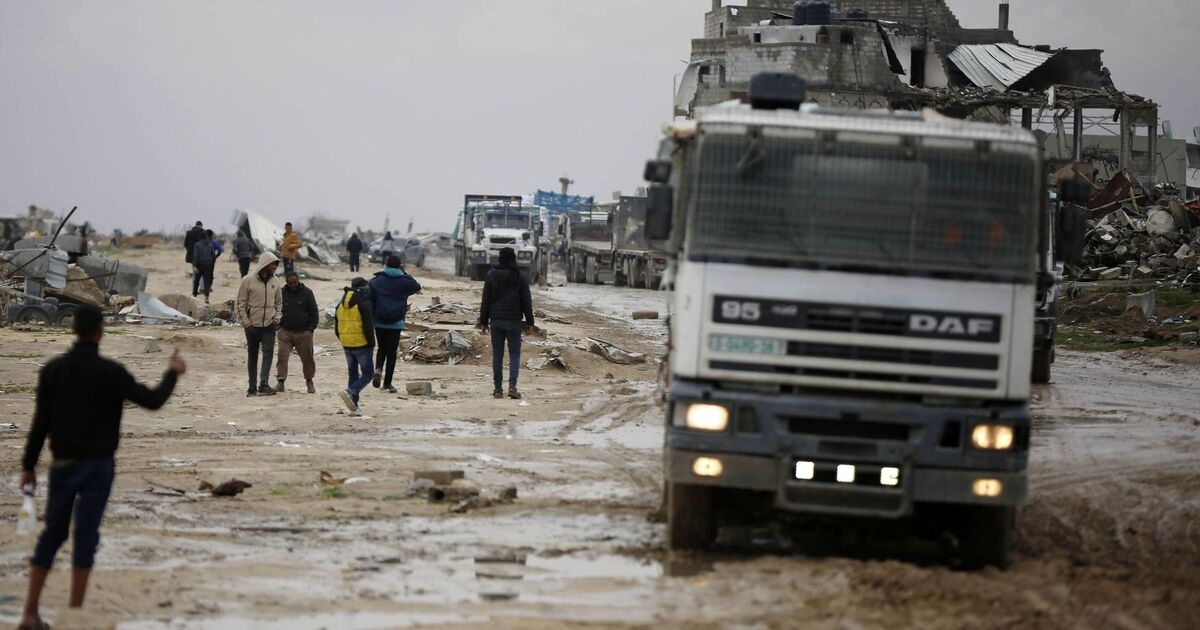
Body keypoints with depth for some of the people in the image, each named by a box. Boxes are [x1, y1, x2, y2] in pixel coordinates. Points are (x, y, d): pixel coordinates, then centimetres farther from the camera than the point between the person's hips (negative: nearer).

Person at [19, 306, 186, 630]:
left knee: (52, 533, 10)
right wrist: (173, 373, 10)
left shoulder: (53, 370, -1)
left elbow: (41, 422, -1)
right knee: (86, 535, 1)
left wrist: (29, 466, 5)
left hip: (63, 463, 3)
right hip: (98, 464, -3)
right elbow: (153, 400, -8)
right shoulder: (110, 372, -11)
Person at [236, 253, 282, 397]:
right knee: (252, 356, 6)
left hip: (269, 325, 2)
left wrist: (277, 318, 3)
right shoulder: (248, 280, -8)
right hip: (252, 325, -2)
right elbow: (240, 304, -5)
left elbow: (278, 303, 18)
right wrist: (246, 323, -9)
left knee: (268, 353, -13)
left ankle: (264, 384, -20)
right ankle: (252, 386, 15)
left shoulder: (275, 281, 6)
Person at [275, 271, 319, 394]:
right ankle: (280, 382, -8)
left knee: (307, 358, 5)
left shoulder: (307, 293, 3)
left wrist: (311, 328, -3)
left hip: (303, 333, 0)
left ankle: (309, 381, 21)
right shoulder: (282, 293, 4)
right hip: (285, 332, 0)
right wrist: (277, 325, 2)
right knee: (282, 356, -11)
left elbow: (314, 312, 5)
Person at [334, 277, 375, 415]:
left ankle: (353, 406, 11)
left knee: (353, 374, 14)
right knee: (367, 374, -1)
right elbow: (368, 326, -16)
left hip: (346, 345, 7)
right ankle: (350, 392, -25)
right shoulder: (363, 303, -11)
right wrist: (371, 342, -7)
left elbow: (337, 327, 15)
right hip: (361, 344, -7)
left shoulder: (341, 304, 11)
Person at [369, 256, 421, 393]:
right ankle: (387, 383, 5)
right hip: (396, 323, -1)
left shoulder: (376, 281, 1)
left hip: (379, 322, 1)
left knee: (382, 348, 19)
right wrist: (405, 274, 24)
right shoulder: (404, 281, -2)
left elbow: (369, 301, -1)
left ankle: (378, 369, -9)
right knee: (391, 351, 5)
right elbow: (417, 287, 19)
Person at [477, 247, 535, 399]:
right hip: (514, 322, -1)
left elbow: (486, 300, 2)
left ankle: (498, 389, 6)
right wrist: (529, 322, 3)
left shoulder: (491, 276, -1)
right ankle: (512, 385, -13)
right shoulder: (520, 277, -4)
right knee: (514, 354, 5)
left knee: (497, 355, 7)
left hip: (496, 321, 1)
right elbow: (526, 301, -3)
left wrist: (483, 322, 8)